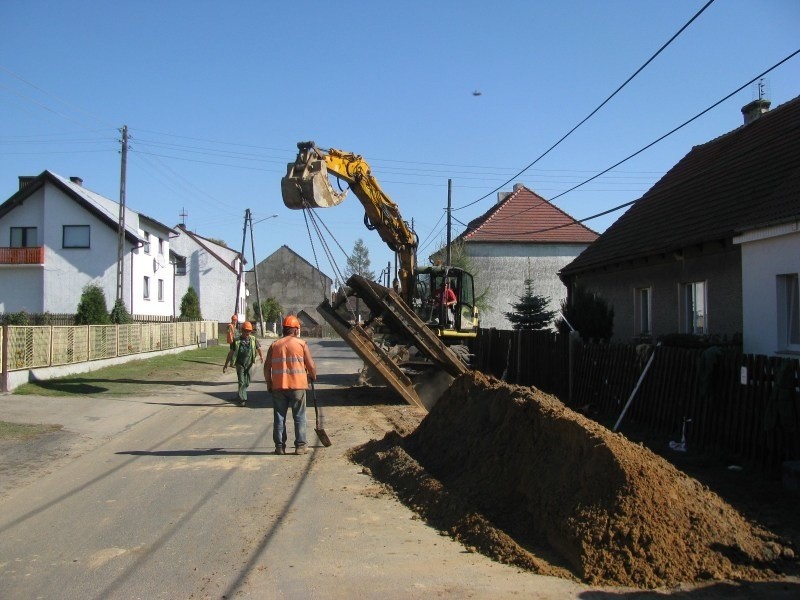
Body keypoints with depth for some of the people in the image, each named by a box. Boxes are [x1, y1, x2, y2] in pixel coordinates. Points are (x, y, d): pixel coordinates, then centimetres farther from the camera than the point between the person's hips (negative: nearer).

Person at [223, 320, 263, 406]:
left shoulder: (253, 340, 2)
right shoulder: (236, 341, -4)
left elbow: (259, 349, 0)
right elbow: (230, 353, -1)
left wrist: (261, 356, -24)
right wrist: (226, 366, -2)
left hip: (249, 365, 3)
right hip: (240, 365, -2)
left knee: (247, 383, 12)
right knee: (241, 382, -9)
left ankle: (242, 396, 35)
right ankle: (242, 399, -5)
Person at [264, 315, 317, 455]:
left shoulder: (274, 345, 7)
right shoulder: (301, 344, -1)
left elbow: (267, 367, 5)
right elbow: (311, 366, -2)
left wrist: (269, 382, 17)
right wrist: (313, 376, 17)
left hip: (278, 386, 2)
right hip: (297, 386, -2)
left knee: (279, 417, 9)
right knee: (299, 417, 7)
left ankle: (280, 446, 11)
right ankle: (301, 446, 8)